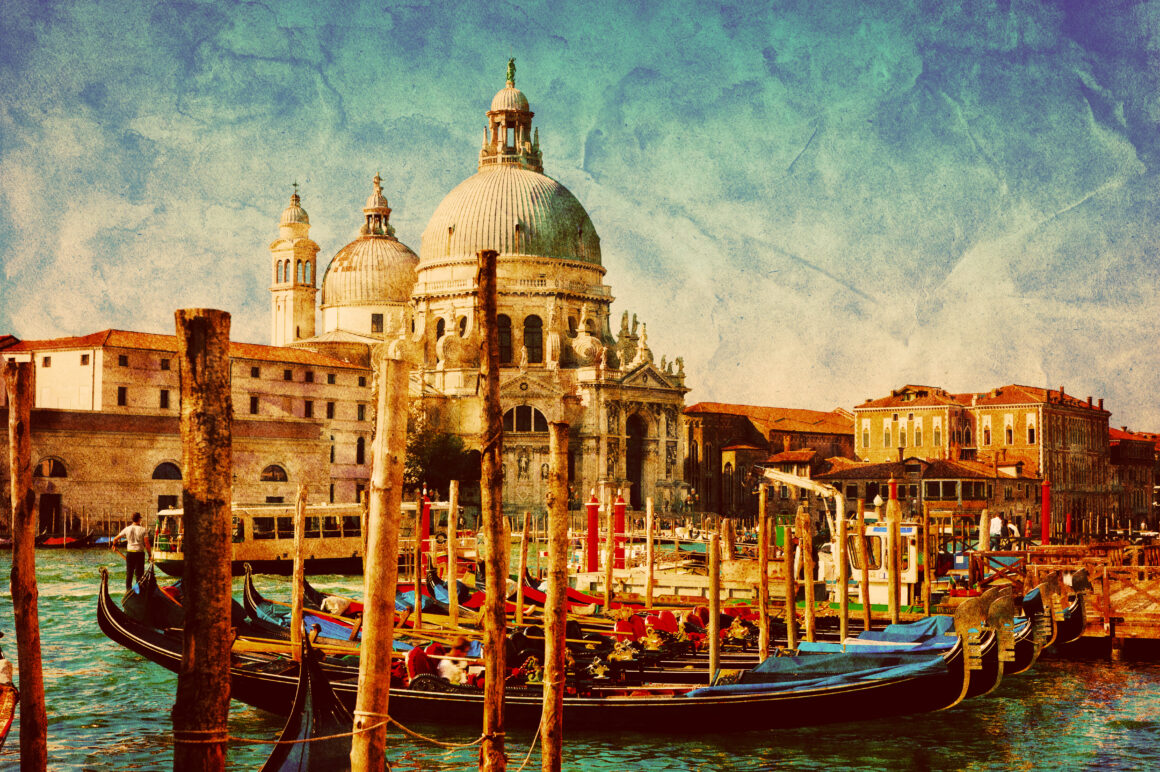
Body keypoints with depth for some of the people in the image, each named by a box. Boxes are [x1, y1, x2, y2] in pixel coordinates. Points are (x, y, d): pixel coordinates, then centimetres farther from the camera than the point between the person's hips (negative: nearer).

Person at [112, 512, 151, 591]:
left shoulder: (127, 529, 2)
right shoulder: (143, 530, -6)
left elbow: (115, 539, 9)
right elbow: (147, 544, -11)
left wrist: (114, 545, 30)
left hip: (129, 553, 3)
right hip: (140, 553, -3)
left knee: (129, 572, 12)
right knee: (139, 573, 3)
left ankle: (128, 589, 14)